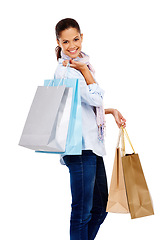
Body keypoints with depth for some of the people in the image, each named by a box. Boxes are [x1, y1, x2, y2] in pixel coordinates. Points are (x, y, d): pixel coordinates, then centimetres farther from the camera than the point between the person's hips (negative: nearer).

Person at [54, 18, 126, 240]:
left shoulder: (82, 64, 16)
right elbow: (95, 98, -18)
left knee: (100, 208, 16)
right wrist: (84, 70, -11)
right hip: (80, 147, -10)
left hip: (93, 144, 10)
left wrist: (111, 111, 17)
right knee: (82, 212, -4)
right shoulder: (65, 71, -12)